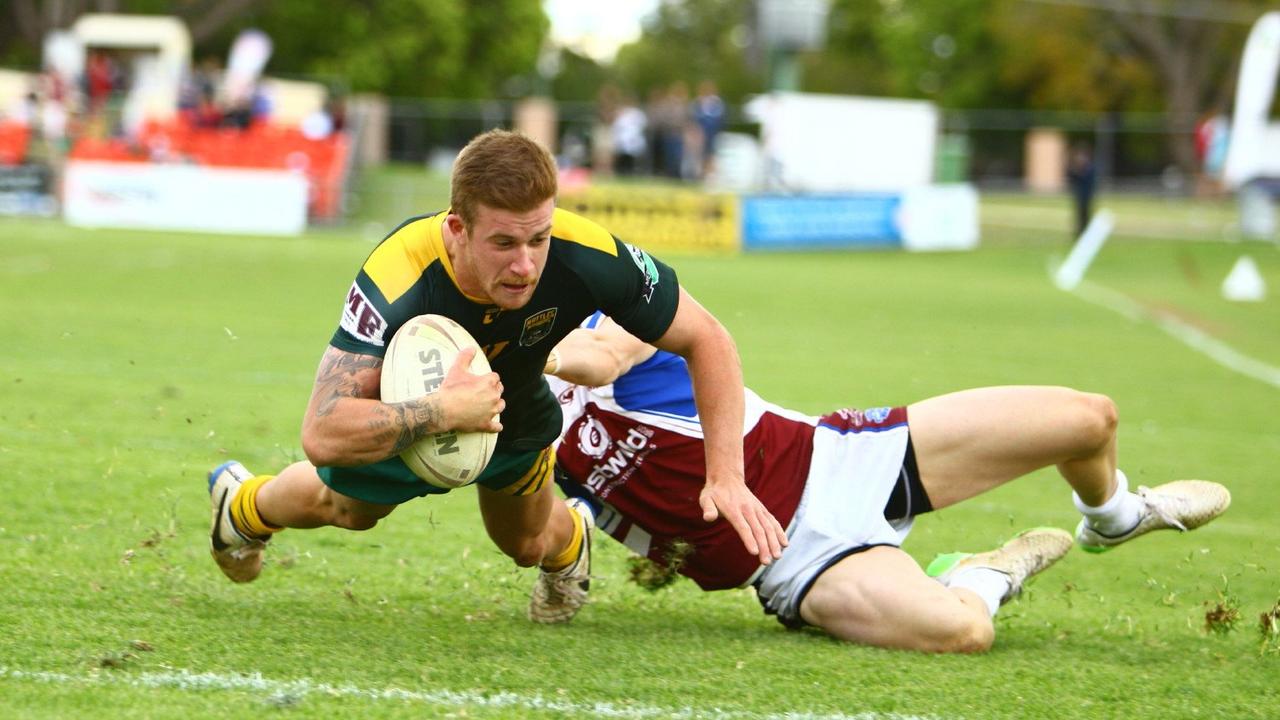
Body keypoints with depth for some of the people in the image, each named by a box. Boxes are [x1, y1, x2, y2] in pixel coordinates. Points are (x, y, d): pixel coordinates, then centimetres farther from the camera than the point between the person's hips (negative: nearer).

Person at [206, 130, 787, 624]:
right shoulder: (397, 278, -49)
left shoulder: (587, 259, -41)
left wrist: (727, 477, -33)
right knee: (341, 506, 27)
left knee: (529, 544, 22)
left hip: (515, 417, 2)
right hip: (405, 410, -2)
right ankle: (246, 508, 62)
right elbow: (322, 436, -53)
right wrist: (444, 412, -62)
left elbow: (706, 341, -25)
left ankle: (568, 544, 59)